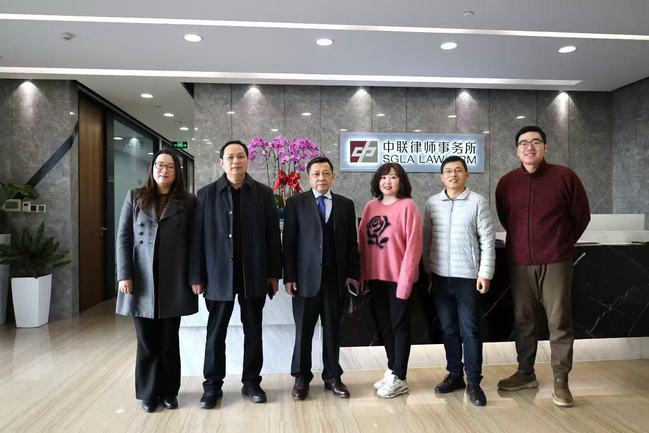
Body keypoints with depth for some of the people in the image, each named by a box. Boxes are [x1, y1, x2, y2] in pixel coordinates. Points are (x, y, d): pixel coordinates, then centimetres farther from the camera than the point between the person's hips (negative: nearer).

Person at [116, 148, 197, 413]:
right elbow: (123, 238, 3)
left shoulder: (188, 201, 4)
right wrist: (124, 275, -5)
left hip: (173, 282, 0)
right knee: (147, 342, 8)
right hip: (141, 281, 1)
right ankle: (148, 393, 24)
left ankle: (169, 391, 24)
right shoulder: (135, 197, 7)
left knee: (169, 341, 9)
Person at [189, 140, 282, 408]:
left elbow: (273, 235, 1)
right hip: (218, 275, 0)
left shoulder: (264, 193, 2)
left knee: (253, 331, 10)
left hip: (254, 274, 1)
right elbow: (198, 237, 0)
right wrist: (196, 276, -3)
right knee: (215, 332, 8)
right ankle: (212, 386, 23)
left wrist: (274, 273, -1)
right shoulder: (206, 194, 2)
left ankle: (251, 382, 25)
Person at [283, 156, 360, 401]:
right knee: (303, 331, 7)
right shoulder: (296, 203, 2)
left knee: (333, 330, 10)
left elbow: (351, 242, 8)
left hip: (336, 277, 2)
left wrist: (352, 274, 2)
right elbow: (289, 242, -2)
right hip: (306, 277, -2)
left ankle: (332, 377, 24)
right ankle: (301, 378, 22)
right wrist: (288, 276, -7)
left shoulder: (346, 205, 9)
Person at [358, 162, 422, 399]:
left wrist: (405, 277, -15)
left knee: (399, 325, 7)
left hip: (399, 277, -5)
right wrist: (362, 273, 4)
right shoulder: (371, 206, 6)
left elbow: (414, 244, -12)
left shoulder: (407, 206, -9)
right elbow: (362, 241, 8)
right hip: (376, 277, 5)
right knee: (383, 325, 15)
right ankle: (392, 370, 31)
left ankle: (399, 378, 19)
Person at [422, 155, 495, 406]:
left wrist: (485, 273, -9)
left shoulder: (478, 202, -4)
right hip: (440, 276, 3)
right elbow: (426, 239, 9)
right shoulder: (432, 204, 5)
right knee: (448, 328, 12)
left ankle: (473, 382, 14)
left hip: (468, 276, -3)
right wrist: (427, 269, 7)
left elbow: (487, 240, -5)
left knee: (470, 330, 2)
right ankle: (454, 374, 26)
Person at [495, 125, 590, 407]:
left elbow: (581, 217, 7)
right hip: (519, 262, 2)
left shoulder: (565, 177, -2)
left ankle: (561, 381, 15)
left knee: (559, 322, 2)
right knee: (523, 320, 10)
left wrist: (562, 245, 13)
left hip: (555, 262, -2)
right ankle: (526, 373, 25)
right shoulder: (506, 182, 4)